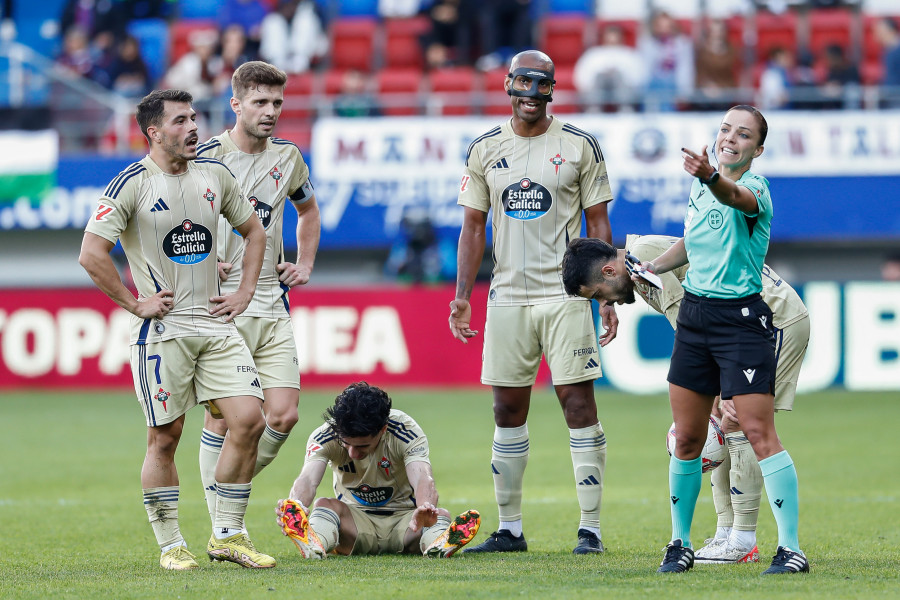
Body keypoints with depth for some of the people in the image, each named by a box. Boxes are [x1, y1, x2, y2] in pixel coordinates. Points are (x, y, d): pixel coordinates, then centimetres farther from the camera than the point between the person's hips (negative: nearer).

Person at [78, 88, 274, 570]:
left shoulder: (214, 175, 9)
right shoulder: (132, 183, -8)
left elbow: (253, 231, 24)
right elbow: (91, 254, -13)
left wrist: (245, 292, 13)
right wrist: (135, 304, -11)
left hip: (215, 323, 5)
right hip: (162, 328, -5)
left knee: (248, 421, -5)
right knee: (165, 438, -2)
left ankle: (228, 535, 6)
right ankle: (170, 544, 10)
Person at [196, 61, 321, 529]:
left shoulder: (287, 157, 10)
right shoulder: (205, 157, -7)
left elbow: (307, 208, 31)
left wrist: (305, 264, 19)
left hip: (273, 306, 5)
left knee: (283, 414, -4)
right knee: (223, 416, -3)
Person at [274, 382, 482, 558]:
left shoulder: (407, 432, -20)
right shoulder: (325, 436, -17)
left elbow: (422, 479, -37)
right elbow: (308, 478, -35)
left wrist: (425, 508, -62)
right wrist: (297, 504, -60)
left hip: (403, 519, 0)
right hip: (355, 521, 0)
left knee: (441, 516, -31)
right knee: (324, 505, -31)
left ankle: (438, 545, -65)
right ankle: (314, 545, -64)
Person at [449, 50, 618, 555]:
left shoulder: (579, 146, 1)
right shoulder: (485, 150, 9)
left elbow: (598, 224, 2)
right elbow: (474, 227, 12)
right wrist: (462, 297, 4)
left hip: (566, 294, -3)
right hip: (508, 298, 3)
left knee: (578, 401, -8)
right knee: (508, 409, 5)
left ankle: (591, 528, -6)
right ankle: (510, 529, 12)